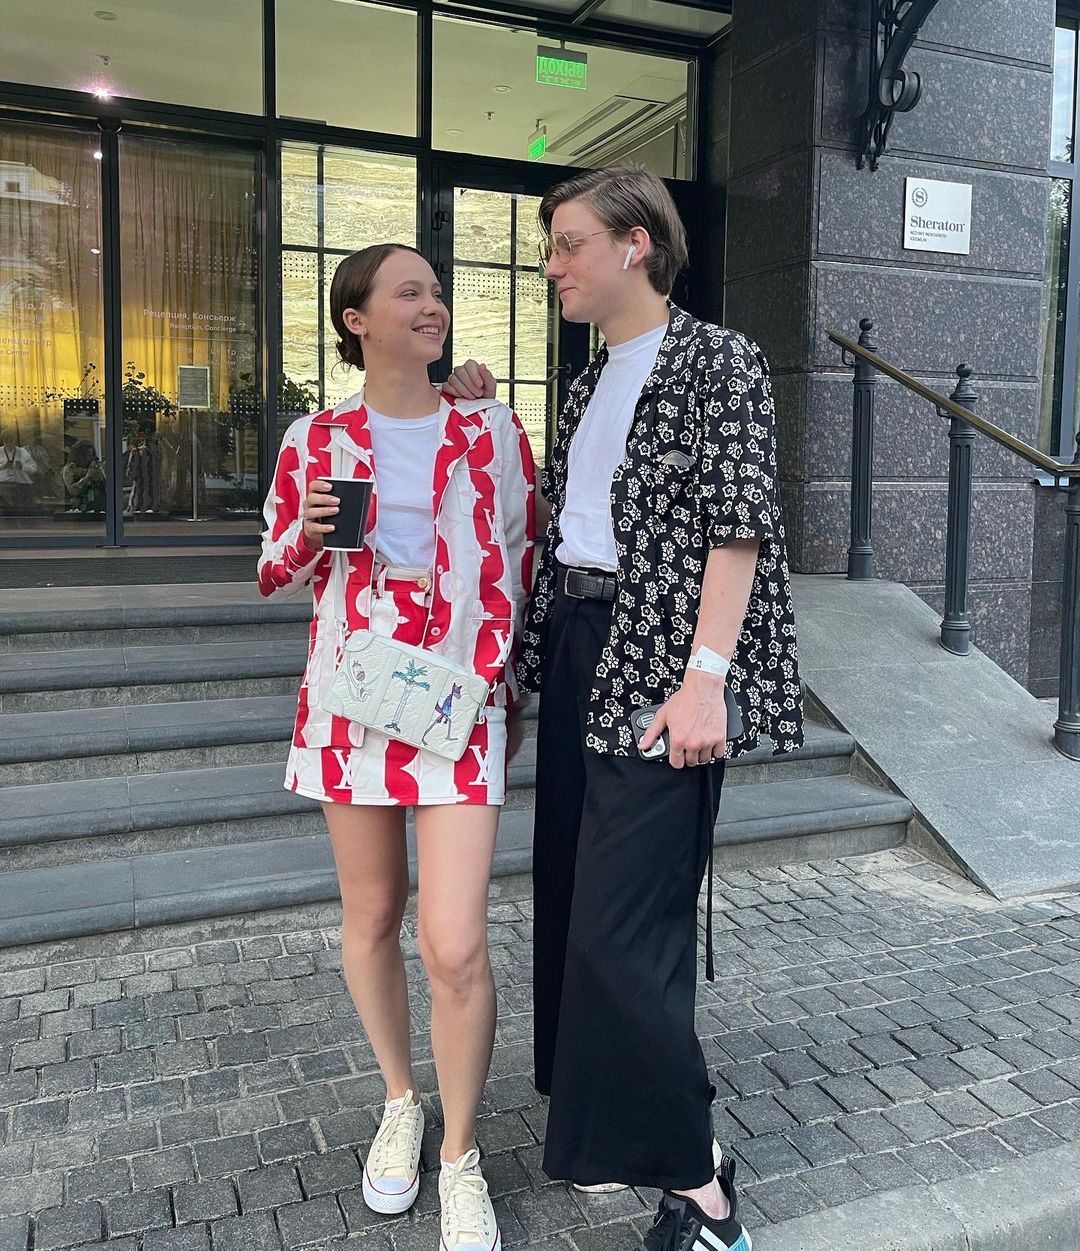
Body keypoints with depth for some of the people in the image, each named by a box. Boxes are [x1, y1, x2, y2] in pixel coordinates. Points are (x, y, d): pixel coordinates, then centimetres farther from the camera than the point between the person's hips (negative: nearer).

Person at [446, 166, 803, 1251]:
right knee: (573, 900, 12)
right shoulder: (590, 384, 19)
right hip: (577, 648, 8)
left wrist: (705, 676, -22)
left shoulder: (716, 361, -4)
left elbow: (740, 527, -13)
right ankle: (604, 1126, 29)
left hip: (658, 665, -8)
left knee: (623, 925, -10)